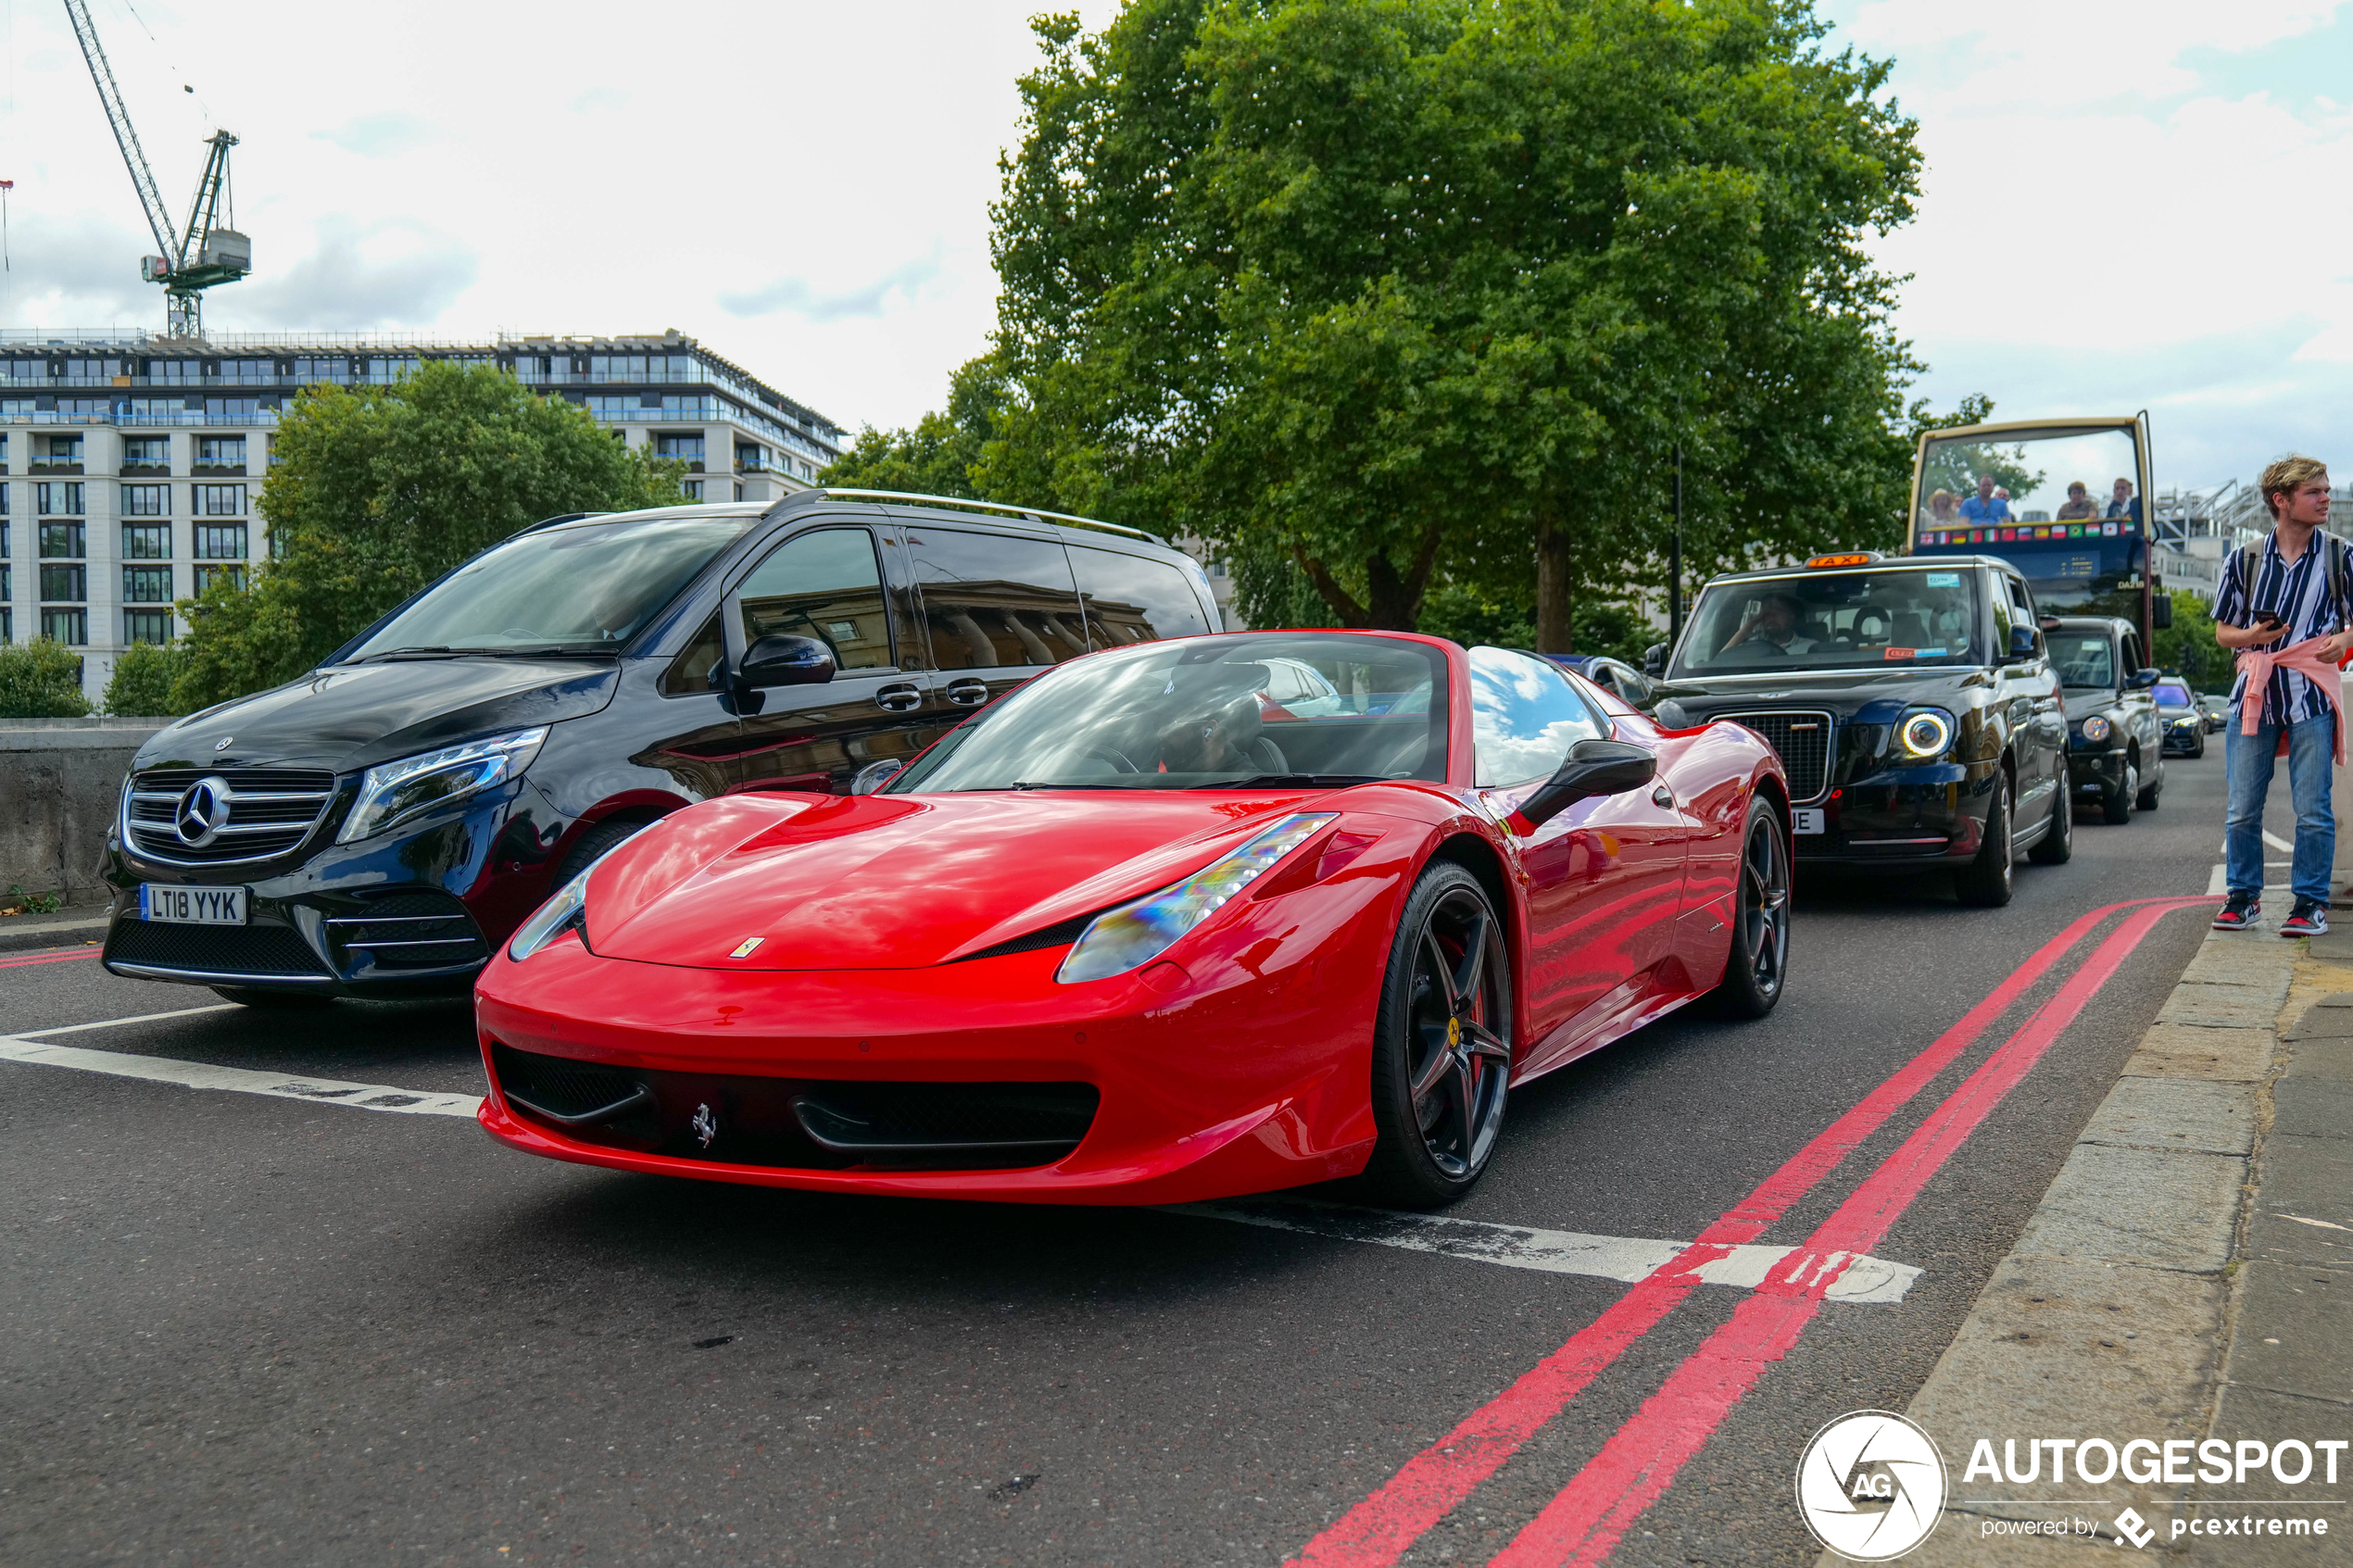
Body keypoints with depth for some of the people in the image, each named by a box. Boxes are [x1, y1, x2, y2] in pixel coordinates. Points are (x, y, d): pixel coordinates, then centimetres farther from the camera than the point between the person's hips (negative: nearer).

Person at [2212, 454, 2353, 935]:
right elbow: (2222, 632, 13)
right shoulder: (2244, 561, 9)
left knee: (2313, 809, -3)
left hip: (2312, 695, -1)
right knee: (2242, 808, 3)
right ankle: (2243, 895, 16)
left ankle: (2311, 902, 7)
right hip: (2254, 693, 1)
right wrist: (2250, 636, -8)